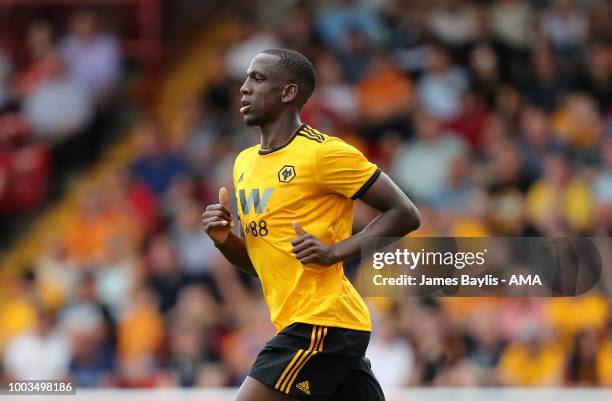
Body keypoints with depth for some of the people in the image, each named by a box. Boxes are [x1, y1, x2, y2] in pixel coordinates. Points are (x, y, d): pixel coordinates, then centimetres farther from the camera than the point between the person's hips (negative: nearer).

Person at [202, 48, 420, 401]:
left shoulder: (322, 153, -10)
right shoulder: (245, 163, 15)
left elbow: (405, 214, -9)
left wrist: (334, 252, -18)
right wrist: (224, 239, 2)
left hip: (322, 323, -9)